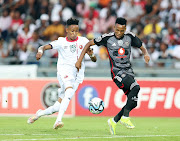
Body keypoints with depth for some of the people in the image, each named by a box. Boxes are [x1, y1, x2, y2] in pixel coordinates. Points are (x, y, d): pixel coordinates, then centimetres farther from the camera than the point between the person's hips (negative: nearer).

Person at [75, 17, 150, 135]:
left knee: (133, 101, -3)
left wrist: (146, 54, -8)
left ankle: (114, 121, 15)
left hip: (129, 71, 5)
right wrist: (80, 60, 0)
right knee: (135, 87, -30)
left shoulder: (130, 37, 3)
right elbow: (89, 44, 5)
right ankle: (125, 117, -24)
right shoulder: (107, 38, -5)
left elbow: (142, 47, 15)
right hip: (117, 71, -5)